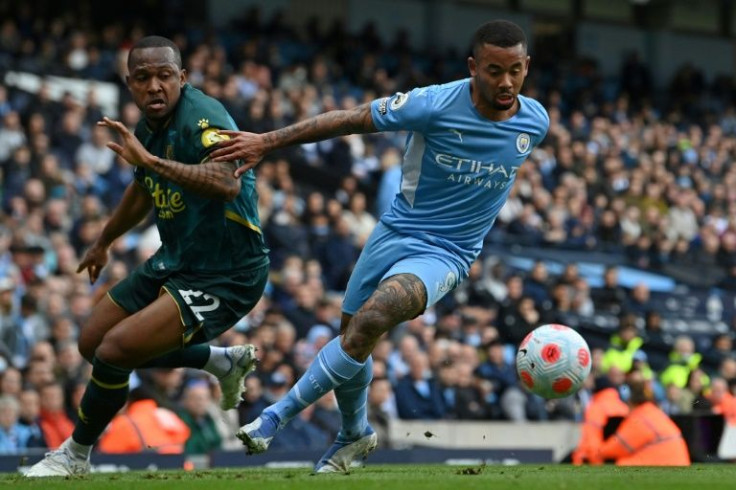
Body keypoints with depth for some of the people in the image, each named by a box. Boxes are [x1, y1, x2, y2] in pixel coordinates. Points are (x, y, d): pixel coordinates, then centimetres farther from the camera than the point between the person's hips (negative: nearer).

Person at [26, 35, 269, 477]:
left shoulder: (202, 117, -23)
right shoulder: (149, 128, 2)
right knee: (93, 342, 18)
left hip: (225, 276, -10)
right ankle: (223, 360, 30)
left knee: (115, 350, -19)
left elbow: (228, 183, -43)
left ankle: (76, 455, 7)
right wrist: (104, 242, 39)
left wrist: (150, 160, -45)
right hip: (174, 261, 10)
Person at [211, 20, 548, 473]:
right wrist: (267, 142, -12)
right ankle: (355, 434, 41)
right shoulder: (436, 105, -18)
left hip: (444, 253, -2)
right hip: (394, 233, 2)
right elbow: (350, 120, -12)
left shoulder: (535, 122, -9)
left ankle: (279, 416, -17)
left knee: (372, 319, -27)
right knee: (351, 335, 11)